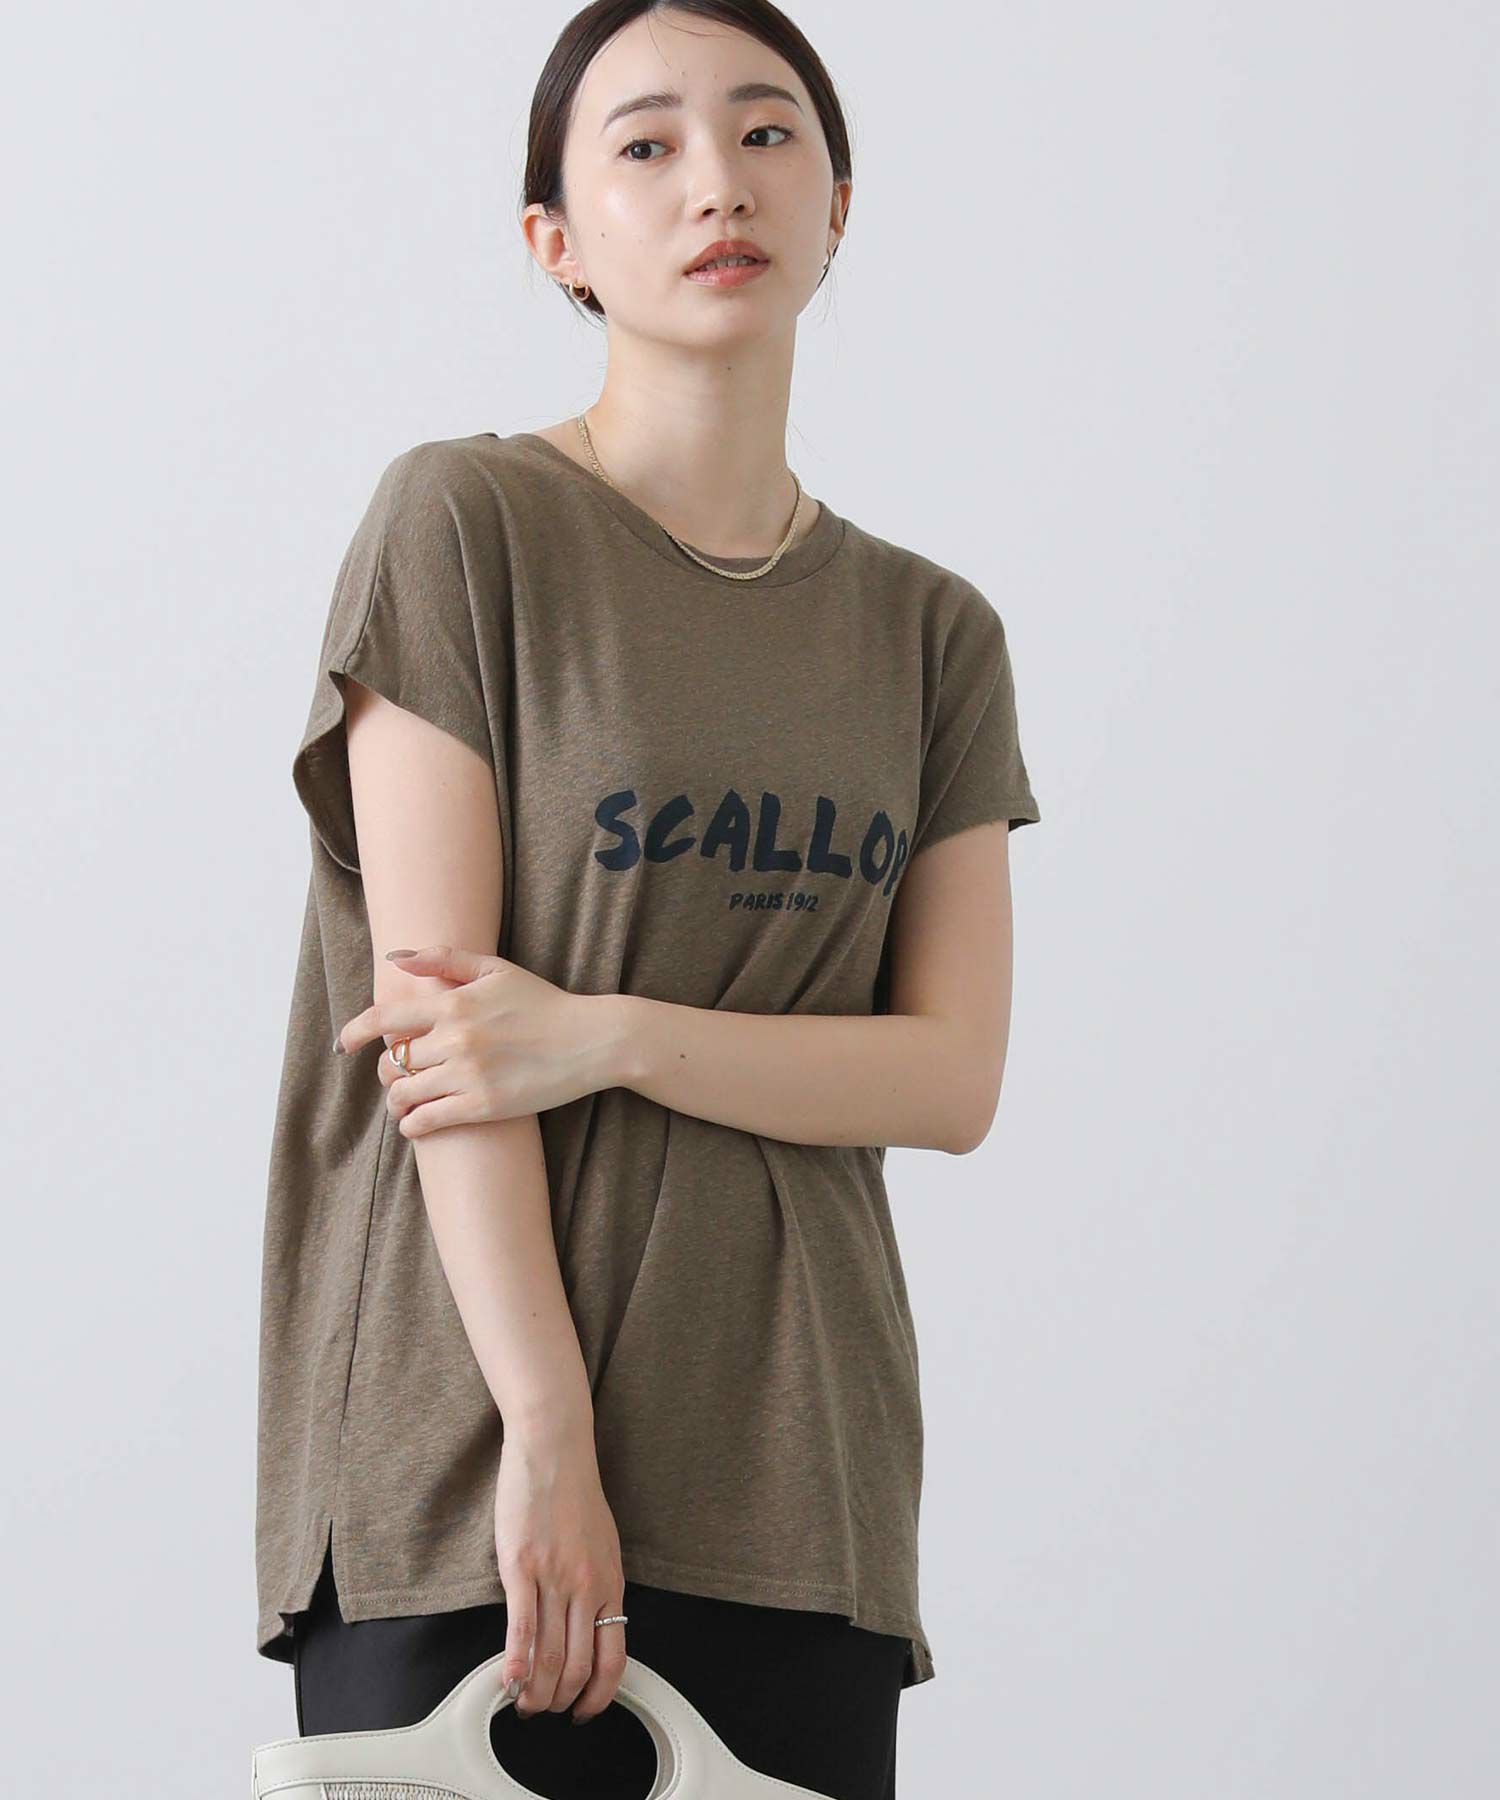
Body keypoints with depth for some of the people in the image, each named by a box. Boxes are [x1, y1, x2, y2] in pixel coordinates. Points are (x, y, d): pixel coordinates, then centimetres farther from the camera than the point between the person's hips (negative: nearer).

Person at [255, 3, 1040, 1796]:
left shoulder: (929, 632, 12)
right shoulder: (464, 524, -1)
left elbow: (956, 1077, 3)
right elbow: (443, 1017, -8)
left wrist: (607, 1040, -12)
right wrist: (547, 1433, -15)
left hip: (793, 1479, 4)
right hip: (466, 1450, -4)